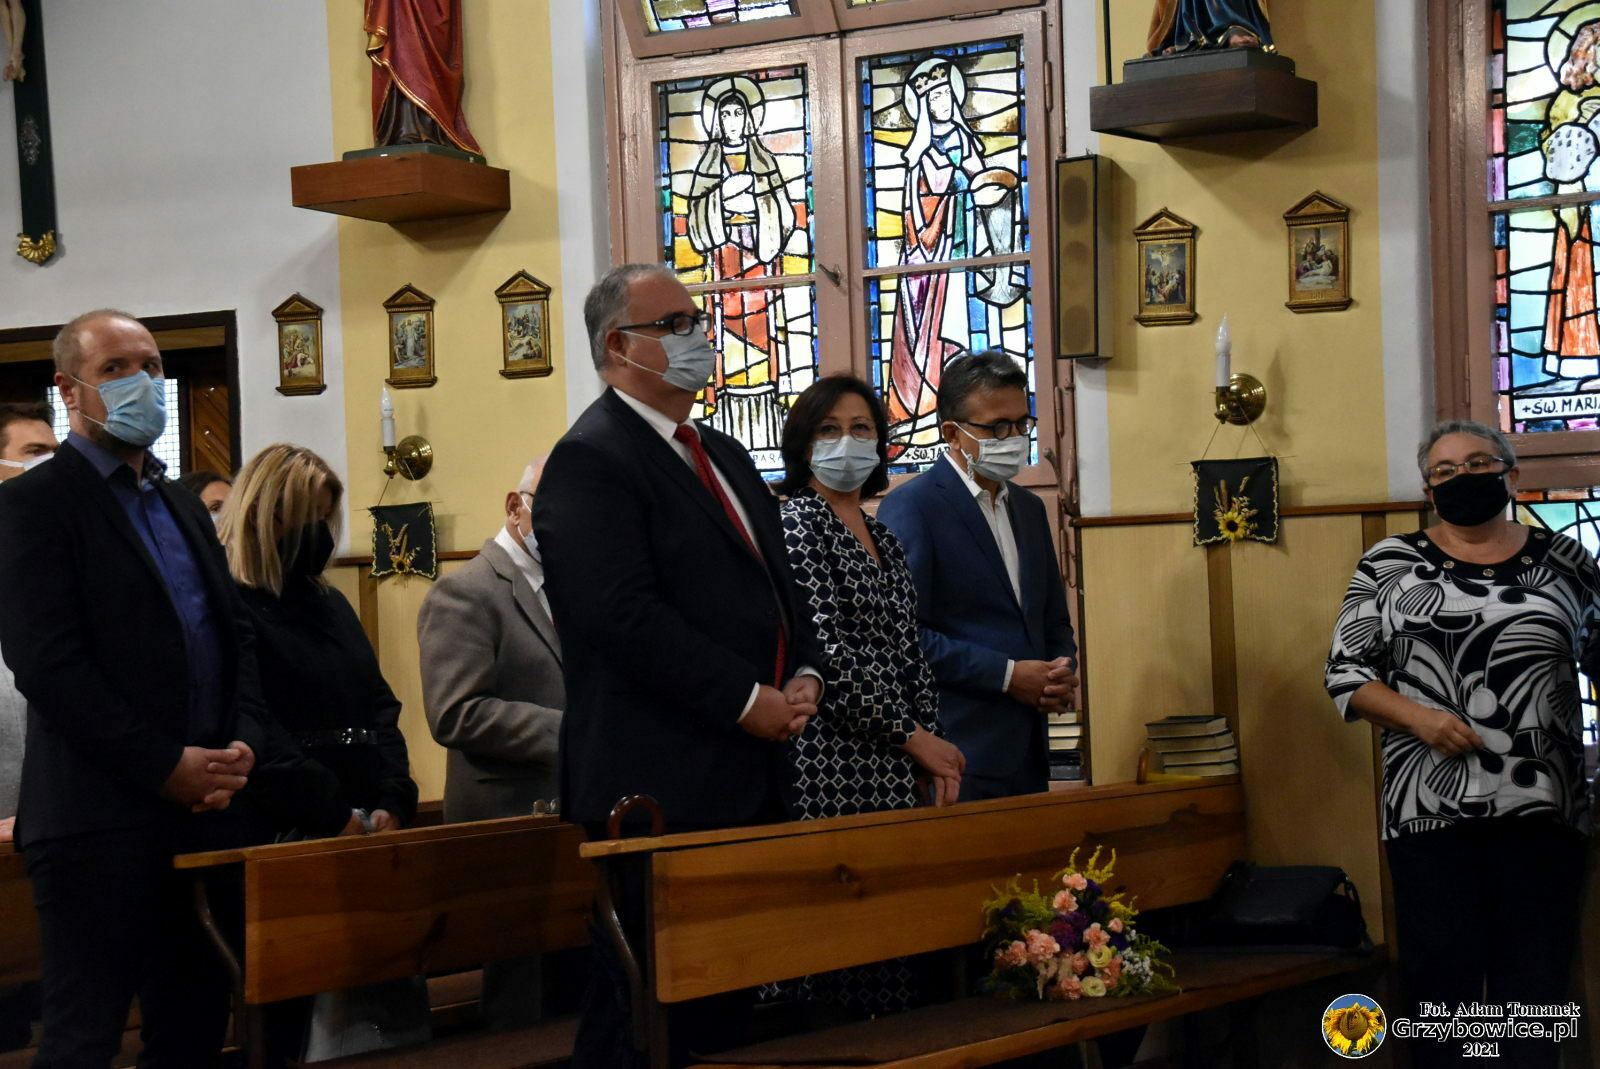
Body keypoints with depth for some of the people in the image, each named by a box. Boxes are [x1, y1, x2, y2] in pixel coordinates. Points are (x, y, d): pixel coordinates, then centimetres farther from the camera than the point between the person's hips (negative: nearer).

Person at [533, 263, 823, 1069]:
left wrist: (803, 674, 4)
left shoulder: (724, 456, 20)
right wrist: (747, 699, -17)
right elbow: (626, 617, -20)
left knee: (729, 998, 11)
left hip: (748, 780, 9)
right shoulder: (591, 460, -11)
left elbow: (775, 581, 24)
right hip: (659, 783, -9)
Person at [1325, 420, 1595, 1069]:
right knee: (1440, 981, 1)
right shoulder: (1389, 566, 5)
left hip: (1543, 808, 1)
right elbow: (1345, 673, 4)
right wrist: (1416, 717, -13)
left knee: (1536, 980, 2)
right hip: (1430, 812, -1)